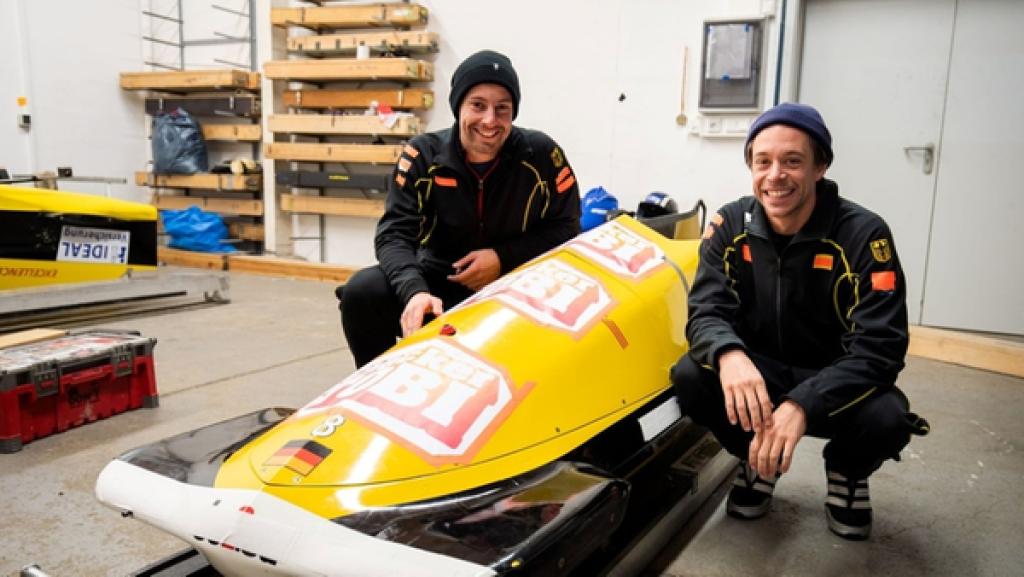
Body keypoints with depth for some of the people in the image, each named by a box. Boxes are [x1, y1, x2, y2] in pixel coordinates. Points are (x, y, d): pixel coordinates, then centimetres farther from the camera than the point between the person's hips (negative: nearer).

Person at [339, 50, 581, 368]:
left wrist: (504, 258, -16)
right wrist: (414, 291, -36)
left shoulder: (541, 155, -10)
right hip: (437, 284, 0)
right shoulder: (423, 155, -10)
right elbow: (394, 233, -15)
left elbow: (566, 228, -1)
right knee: (361, 291, -22)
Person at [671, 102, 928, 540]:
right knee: (689, 377, -26)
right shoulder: (730, 225, -9)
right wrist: (729, 354, -41)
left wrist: (803, 404, -41)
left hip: (833, 382, -1)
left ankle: (847, 471, 6)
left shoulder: (864, 234, -18)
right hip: (756, 375, 2)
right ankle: (758, 460, 5)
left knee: (886, 417, -33)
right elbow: (705, 312, -16)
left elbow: (878, 349, -24)